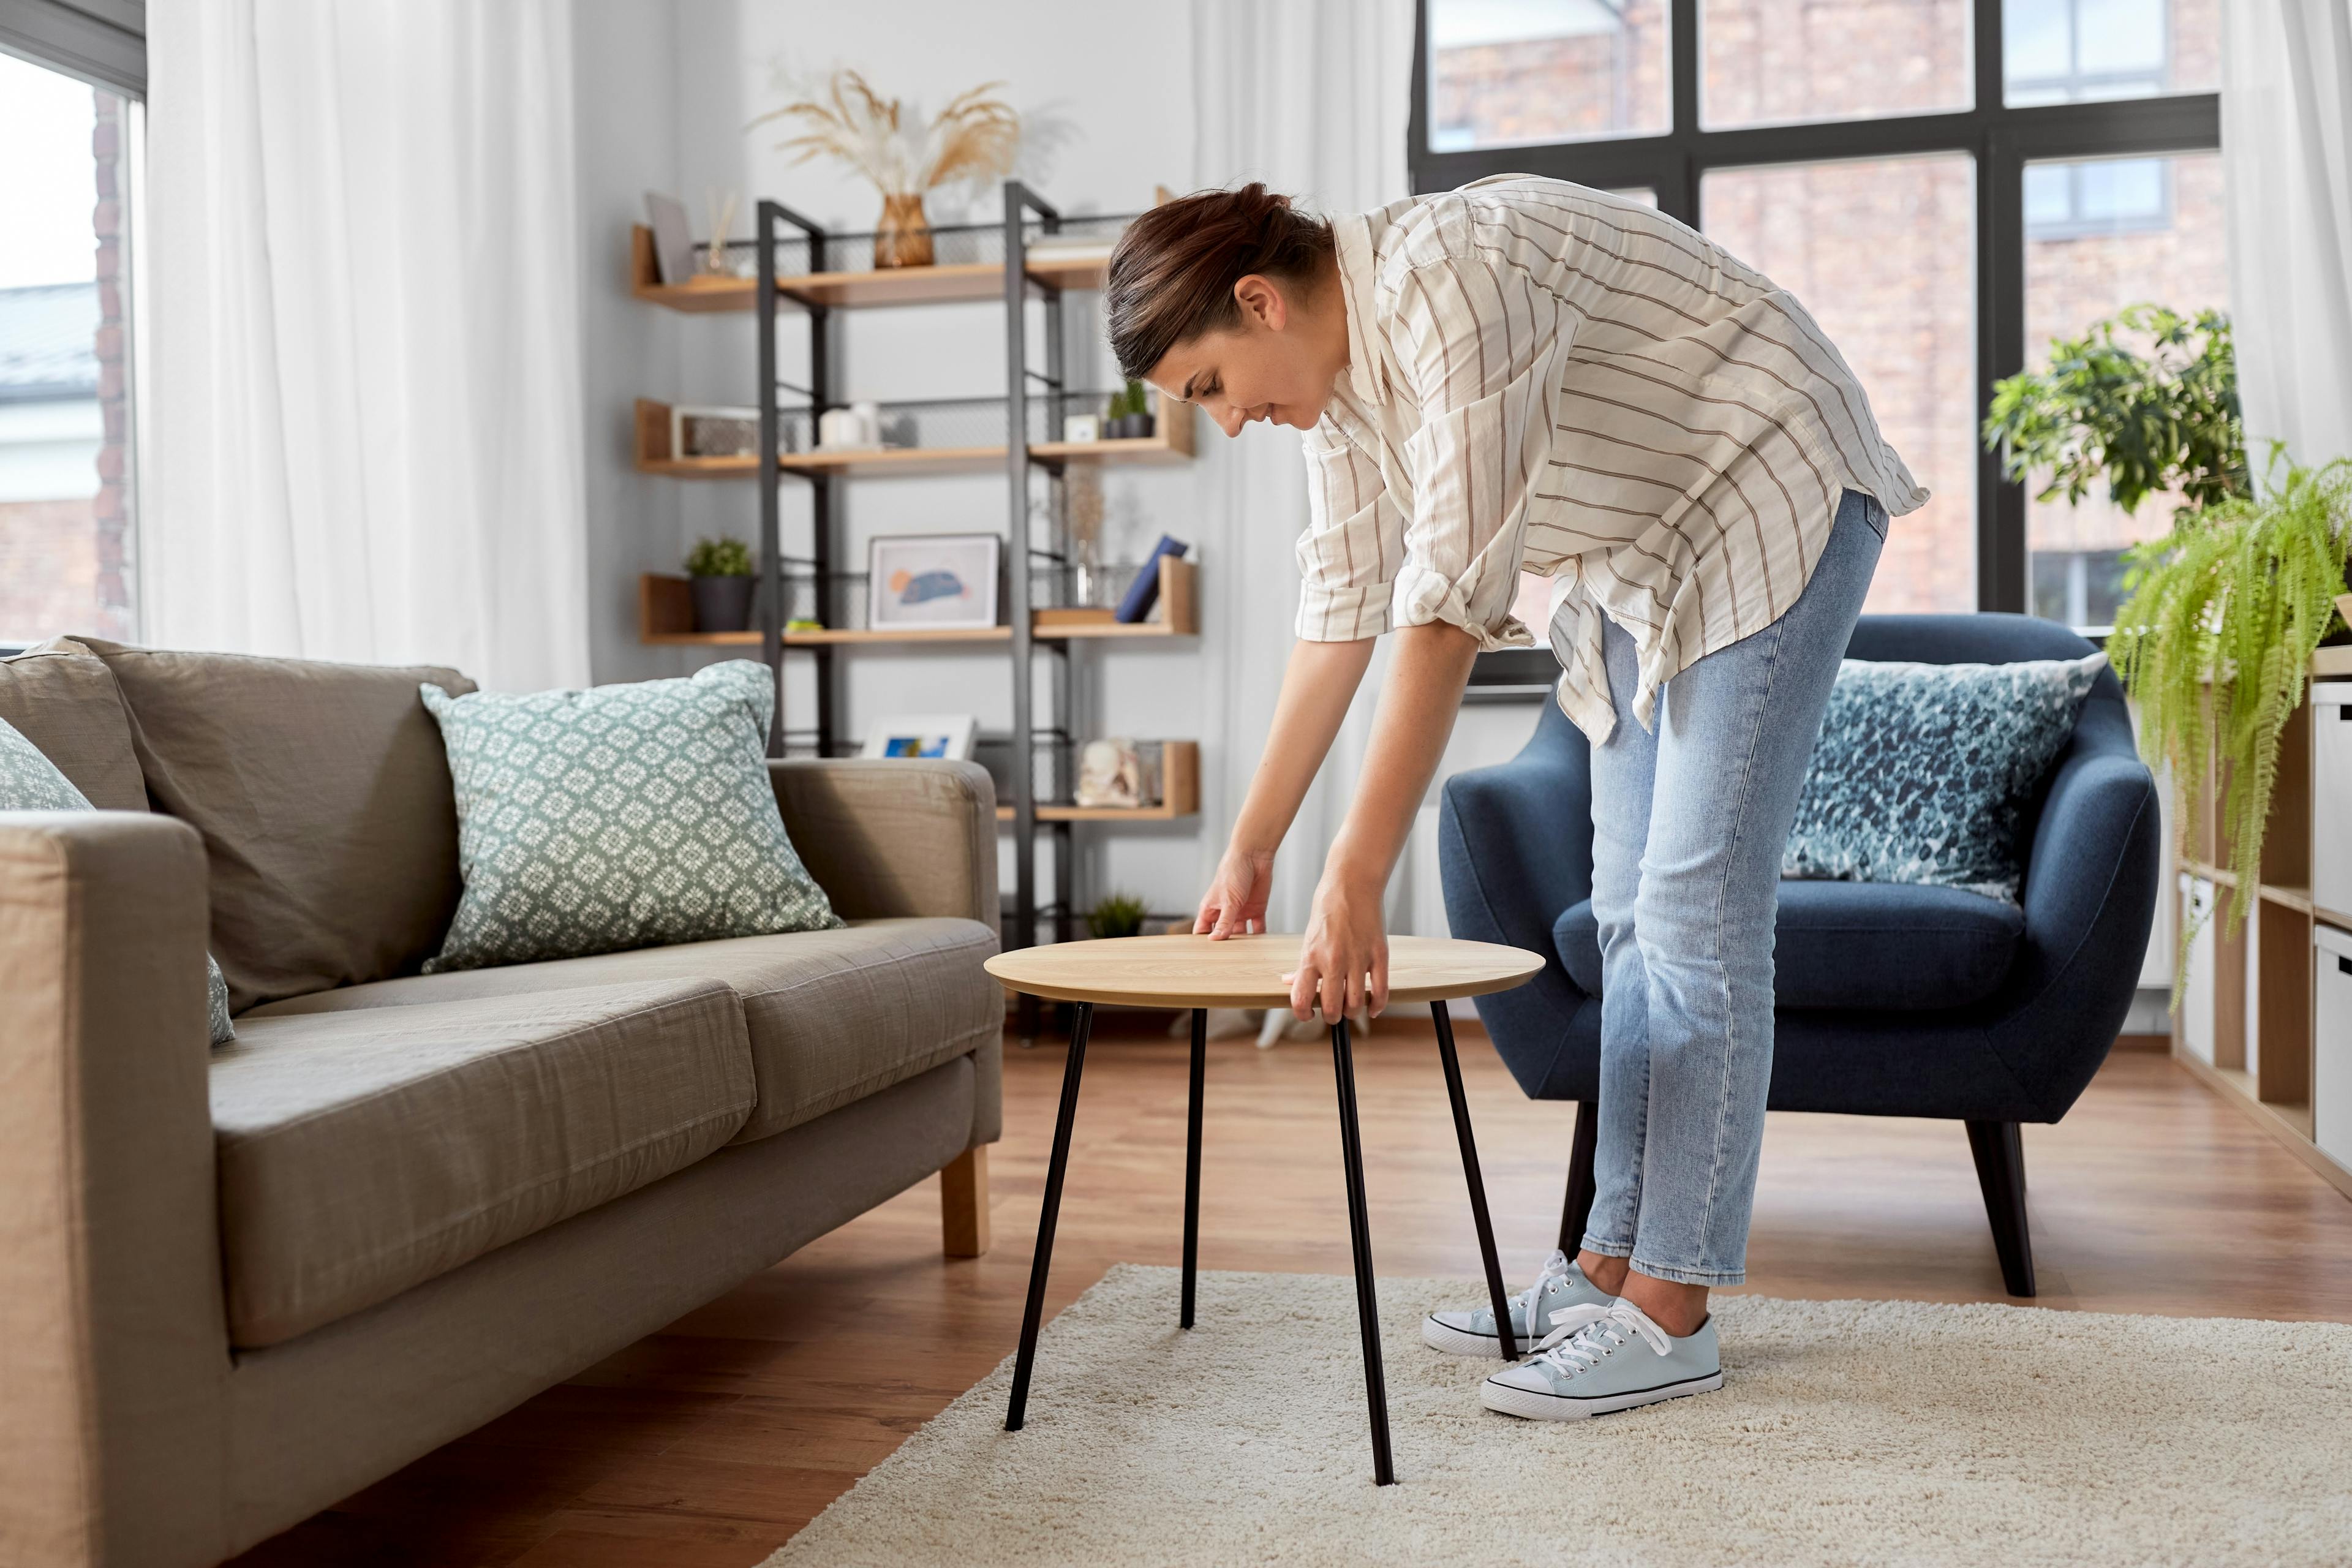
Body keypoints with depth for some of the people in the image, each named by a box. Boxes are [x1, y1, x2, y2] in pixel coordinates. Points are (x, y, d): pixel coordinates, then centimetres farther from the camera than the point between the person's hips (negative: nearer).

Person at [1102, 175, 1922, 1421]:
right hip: (1638, 554, 9)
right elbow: (1342, 610, 5)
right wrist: (1250, 846, 7)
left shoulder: (1450, 280, -30)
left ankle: (1669, 1316, -3)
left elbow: (1450, 606, -36)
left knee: (1697, 909, -11)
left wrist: (1355, 883, -37)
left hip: (1769, 503, -9)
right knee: (1633, 917, 8)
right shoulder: (1335, 363, -2)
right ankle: (1610, 1265, 15)